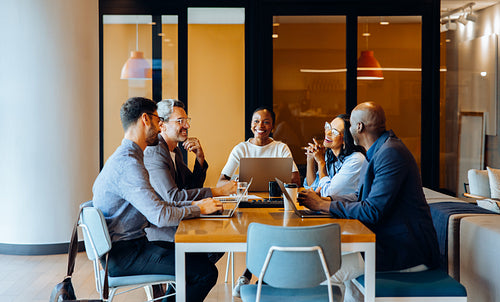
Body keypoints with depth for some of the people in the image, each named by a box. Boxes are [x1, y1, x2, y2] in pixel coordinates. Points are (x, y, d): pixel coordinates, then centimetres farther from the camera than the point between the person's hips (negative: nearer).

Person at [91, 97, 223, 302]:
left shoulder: (126, 157, 16)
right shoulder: (128, 163, -20)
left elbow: (153, 204, 18)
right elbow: (160, 216, -26)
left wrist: (192, 204, 8)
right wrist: (199, 209, -11)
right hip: (122, 254, -11)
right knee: (206, 272, -16)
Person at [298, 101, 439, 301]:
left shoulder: (390, 153, -20)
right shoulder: (379, 151, 14)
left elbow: (372, 211, -24)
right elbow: (362, 197, 20)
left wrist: (323, 206, -16)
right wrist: (325, 199, 4)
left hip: (410, 252, -11)